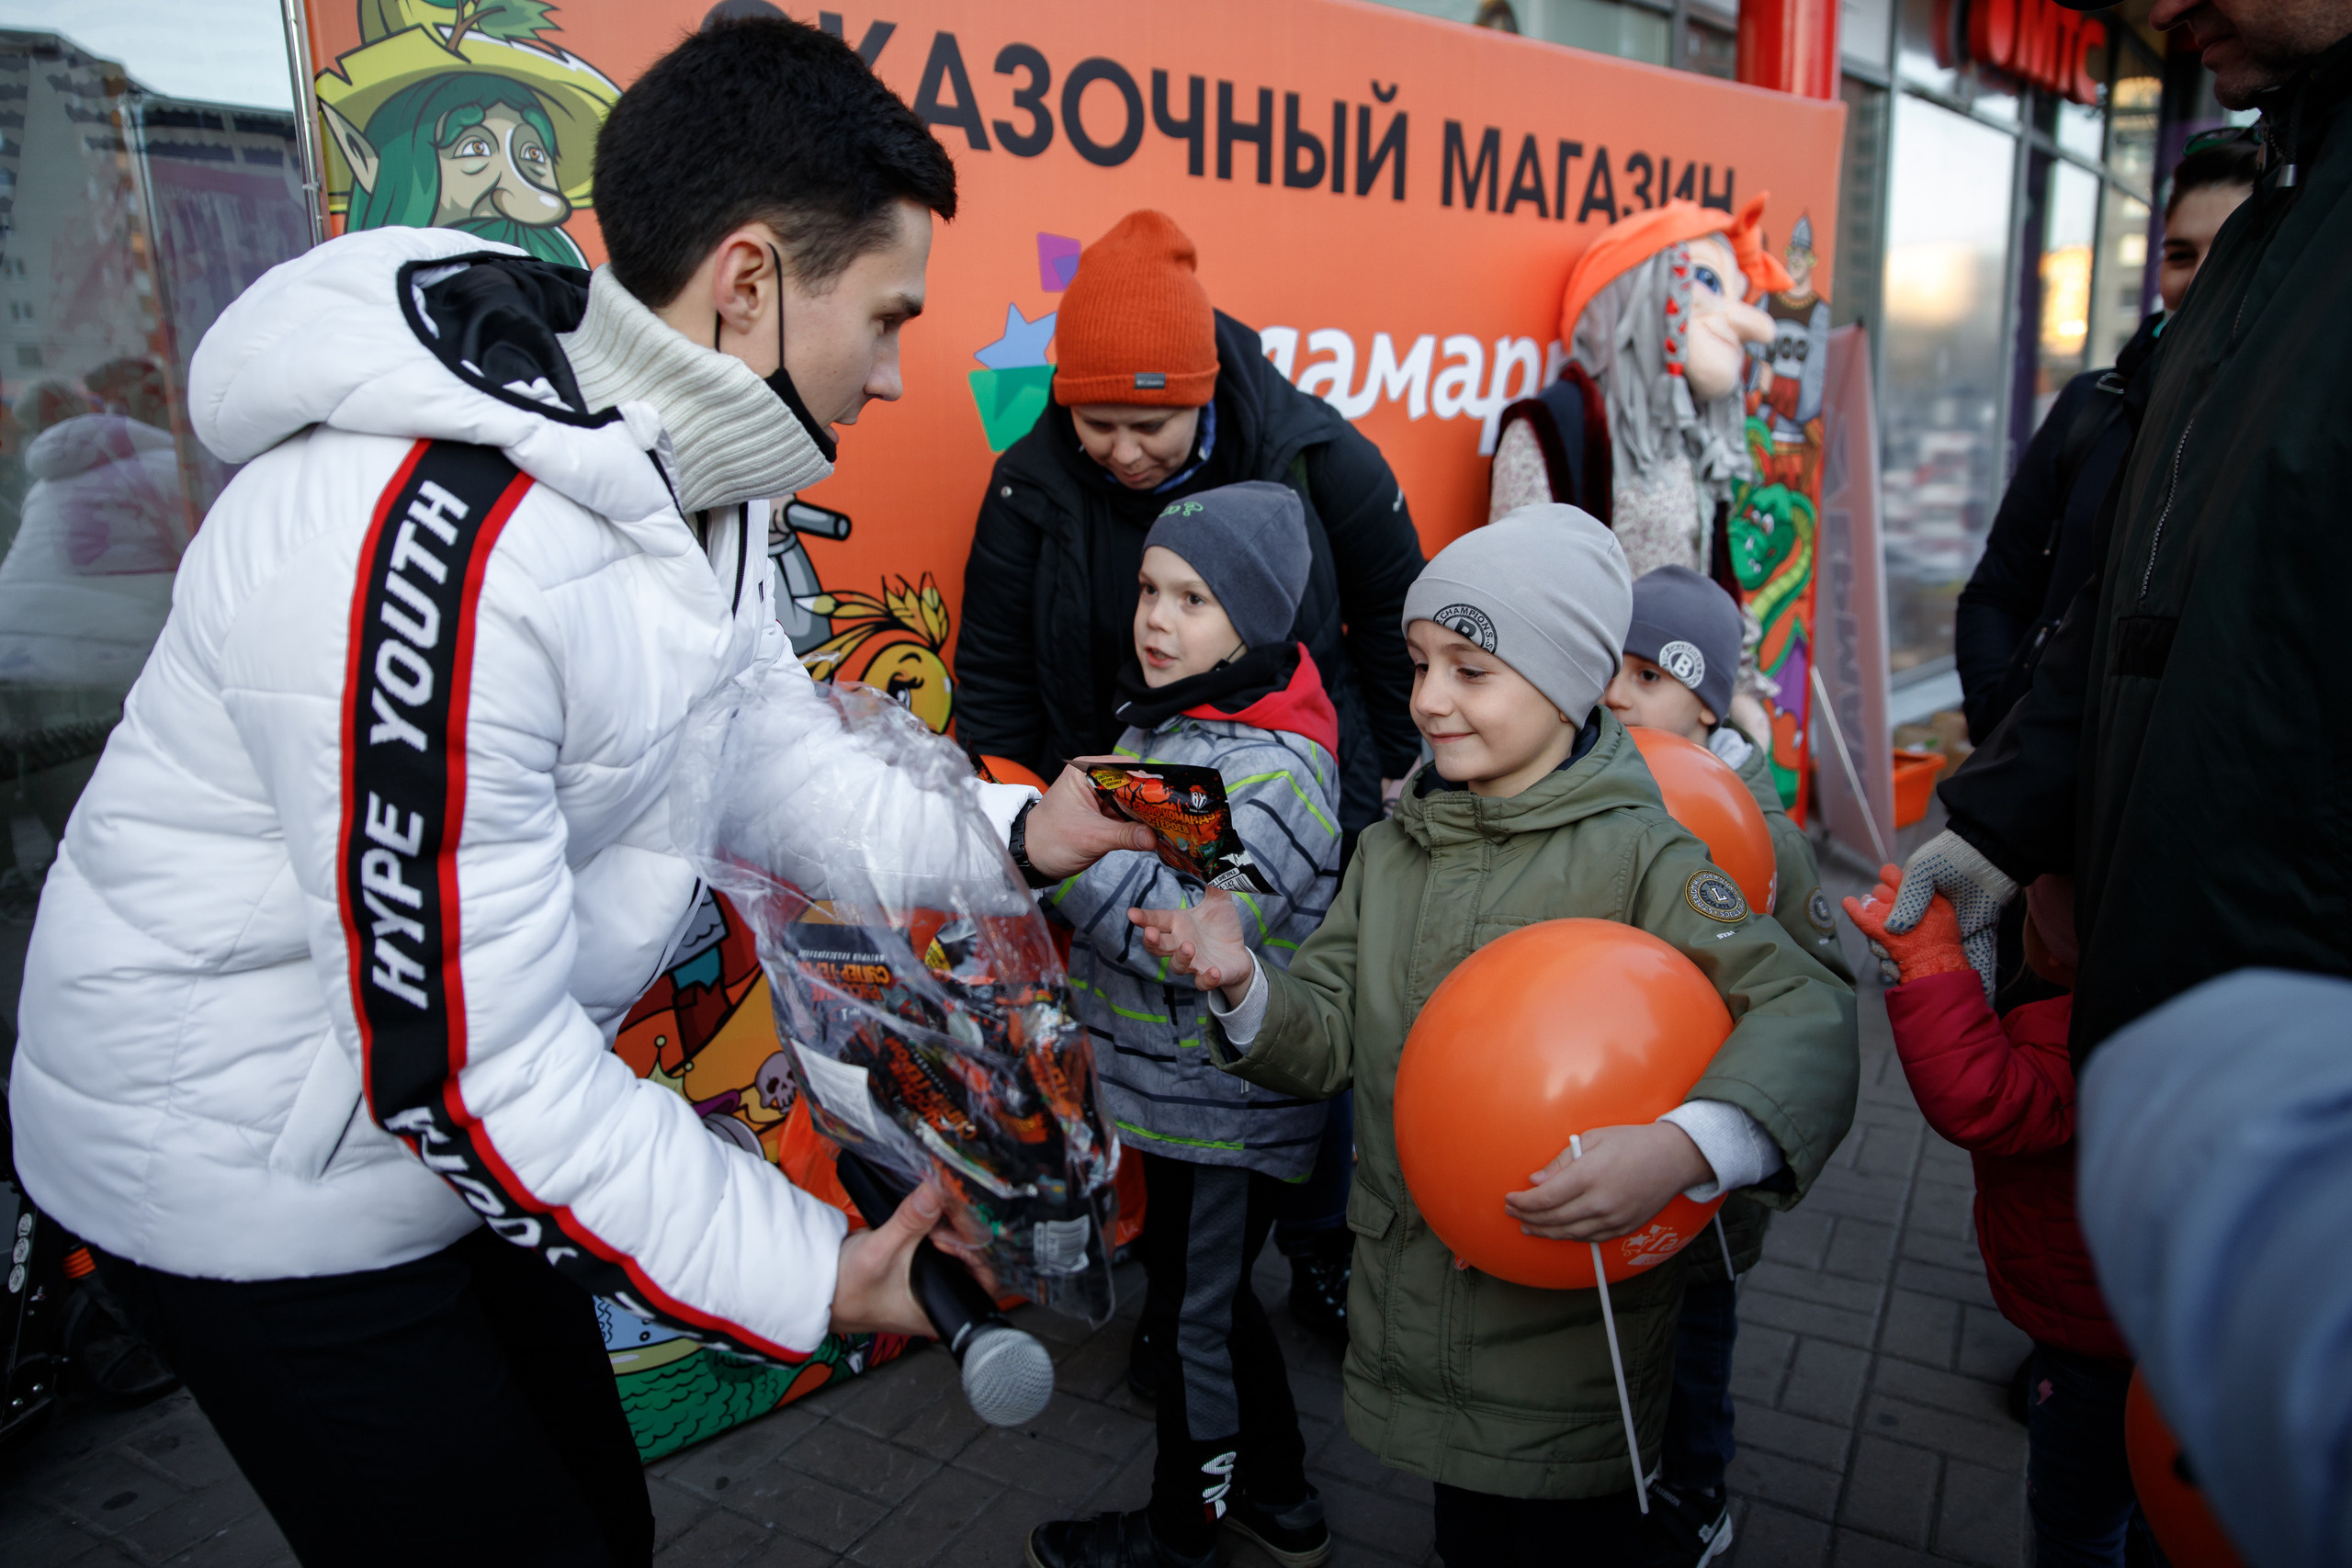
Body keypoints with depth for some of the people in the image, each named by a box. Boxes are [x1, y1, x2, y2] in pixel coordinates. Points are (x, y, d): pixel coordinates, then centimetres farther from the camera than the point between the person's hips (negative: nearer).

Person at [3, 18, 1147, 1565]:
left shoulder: (687, 470, -6)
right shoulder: (435, 544, -34)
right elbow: (459, 1070, -31)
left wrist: (1011, 831, -7)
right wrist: (805, 1277, -24)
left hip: (465, 1126, 8)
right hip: (263, 1183, -8)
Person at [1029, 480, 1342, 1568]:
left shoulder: (1275, 772, -23)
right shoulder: (1159, 721, 5)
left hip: (1224, 1109, -9)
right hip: (1180, 1091, 9)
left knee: (1192, 1317, 10)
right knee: (1213, 1299, 23)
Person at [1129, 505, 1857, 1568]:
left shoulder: (1637, 855, -16)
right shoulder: (1391, 850, 3)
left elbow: (1807, 1013, -24)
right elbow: (1329, 1039, 2)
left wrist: (1681, 1151, -41)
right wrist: (1242, 988, -19)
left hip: (1570, 1314, -4)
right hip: (1416, 1308, 5)